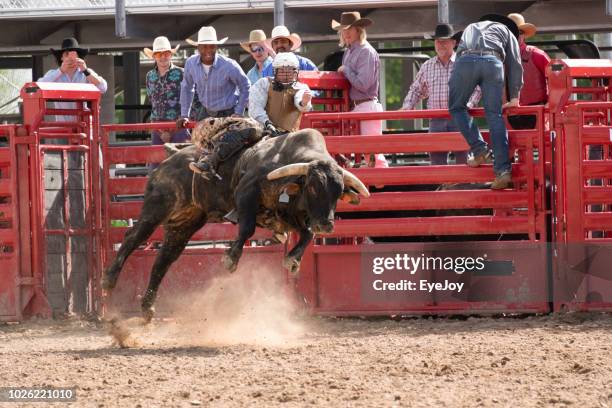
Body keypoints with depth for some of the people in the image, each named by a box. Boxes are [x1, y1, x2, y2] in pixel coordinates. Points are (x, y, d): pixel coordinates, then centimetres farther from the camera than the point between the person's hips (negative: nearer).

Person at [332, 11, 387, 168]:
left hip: (367, 106, -9)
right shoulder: (348, 51, 14)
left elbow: (362, 84, -18)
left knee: (373, 153, -10)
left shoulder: (366, 52, -12)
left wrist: (345, 70, -8)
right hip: (354, 107, 9)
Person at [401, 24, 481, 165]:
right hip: (436, 120, 4)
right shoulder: (427, 66, 17)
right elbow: (416, 89, 24)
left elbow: (476, 88, -2)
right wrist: (407, 106, 8)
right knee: (436, 158, 1)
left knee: (462, 158, -5)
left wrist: (469, 104, -18)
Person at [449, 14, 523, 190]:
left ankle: (480, 150, 1)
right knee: (495, 115, 1)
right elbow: (515, 65, 26)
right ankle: (503, 170, -9)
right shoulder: (505, 31, 36)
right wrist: (514, 98, 28)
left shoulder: (470, 29, 44)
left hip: (465, 59, 0)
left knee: (456, 107, 17)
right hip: (492, 61, 0)